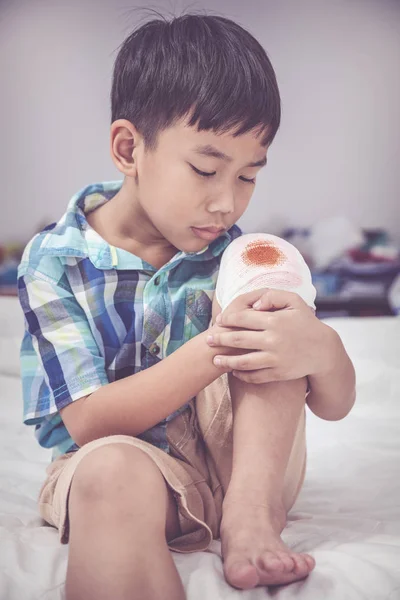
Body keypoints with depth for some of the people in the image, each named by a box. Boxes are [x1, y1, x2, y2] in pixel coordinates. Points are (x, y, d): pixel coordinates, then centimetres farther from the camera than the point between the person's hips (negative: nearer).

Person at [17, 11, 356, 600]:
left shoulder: (240, 255, 1)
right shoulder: (55, 261, -8)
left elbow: (335, 405, 0)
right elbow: (89, 424, -16)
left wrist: (321, 348, -27)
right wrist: (212, 350, -29)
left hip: (242, 461, 5)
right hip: (114, 463, -4)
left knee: (276, 285, -17)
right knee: (112, 471, -42)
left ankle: (252, 517, -20)